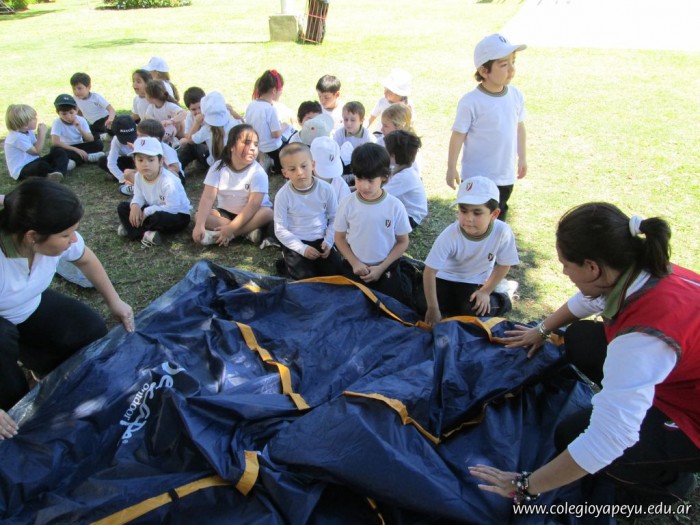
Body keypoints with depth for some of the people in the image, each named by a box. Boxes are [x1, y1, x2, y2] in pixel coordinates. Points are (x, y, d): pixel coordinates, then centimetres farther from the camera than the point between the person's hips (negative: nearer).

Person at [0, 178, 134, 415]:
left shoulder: (56, 235, -26)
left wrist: (114, 301, 4)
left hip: (31, 308, 5)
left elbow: (85, 260, -1)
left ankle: (23, 353, 15)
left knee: (92, 331, -10)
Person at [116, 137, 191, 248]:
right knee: (122, 207, -3)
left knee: (159, 218, -40)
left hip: (178, 215, -8)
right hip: (154, 211, 8)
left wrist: (147, 212, -26)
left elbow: (173, 208, -33)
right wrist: (135, 205, -22)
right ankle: (144, 234, -23)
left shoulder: (168, 181, -30)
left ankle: (131, 229, -12)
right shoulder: (138, 176, -8)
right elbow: (139, 196, 3)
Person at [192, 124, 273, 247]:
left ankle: (217, 235, -30)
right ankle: (248, 232, -26)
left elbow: (253, 204, -27)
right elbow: (208, 197, -19)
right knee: (199, 216, -21)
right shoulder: (218, 167, -11)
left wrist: (231, 228, -35)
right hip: (226, 213, 2)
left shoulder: (258, 172, -19)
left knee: (267, 213, -32)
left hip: (250, 215, -2)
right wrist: (200, 225, -33)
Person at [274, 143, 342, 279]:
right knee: (306, 278, -18)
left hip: (320, 240, 2)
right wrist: (302, 248, -18)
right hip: (296, 243, -2)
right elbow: (280, 230, -10)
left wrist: (328, 241, -10)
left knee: (335, 272, -12)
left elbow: (334, 218, 3)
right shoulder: (283, 195, -13)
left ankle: (315, 262, 14)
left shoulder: (325, 189, -9)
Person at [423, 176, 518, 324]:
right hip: (446, 278, 0)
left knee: (474, 313, -19)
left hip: (476, 282, 1)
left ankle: (501, 301, 13)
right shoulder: (450, 235, -33)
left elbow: (504, 265, -9)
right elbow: (430, 271, -27)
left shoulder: (503, 232, -29)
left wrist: (485, 292, -7)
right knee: (425, 307, -17)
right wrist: (433, 308, -26)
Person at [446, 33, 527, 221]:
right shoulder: (471, 102, -20)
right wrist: (451, 168, -10)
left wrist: (522, 157, 16)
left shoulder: (516, 95, -2)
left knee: (499, 217, 22)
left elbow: (519, 127, 11)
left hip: (506, 174, 6)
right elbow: (458, 135, -14)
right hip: (477, 177, -6)